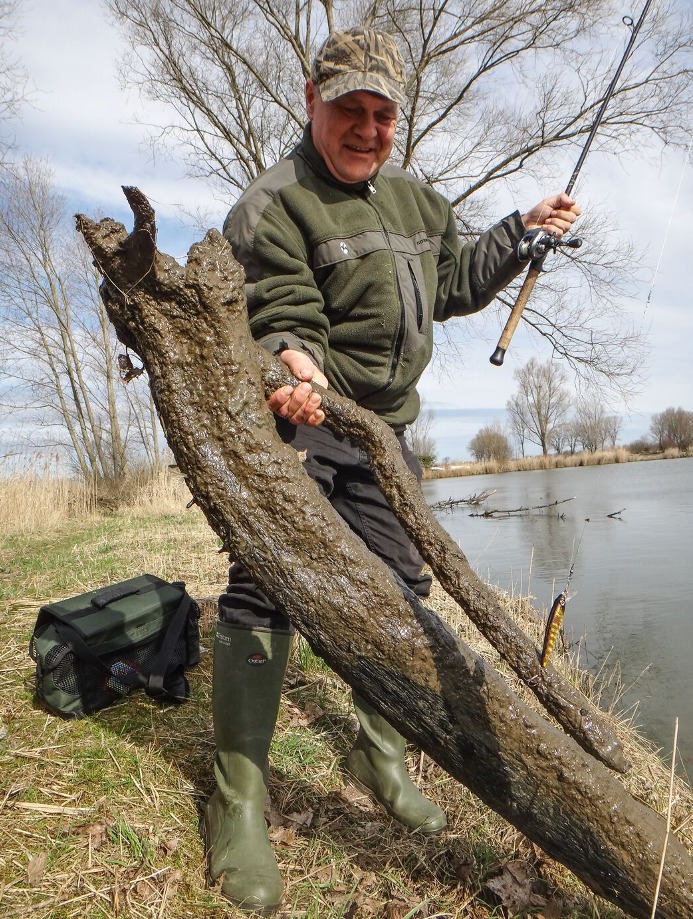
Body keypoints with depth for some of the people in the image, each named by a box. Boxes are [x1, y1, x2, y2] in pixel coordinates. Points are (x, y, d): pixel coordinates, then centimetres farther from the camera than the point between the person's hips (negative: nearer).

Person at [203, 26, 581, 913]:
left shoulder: (416, 201, 17)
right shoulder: (273, 204, -7)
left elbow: (454, 284, 26)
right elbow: (282, 317, -17)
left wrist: (522, 230, 20)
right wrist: (296, 363, -38)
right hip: (293, 421, -6)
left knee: (400, 590, 9)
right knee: (263, 591, -14)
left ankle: (381, 757, 30)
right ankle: (239, 802, 2)